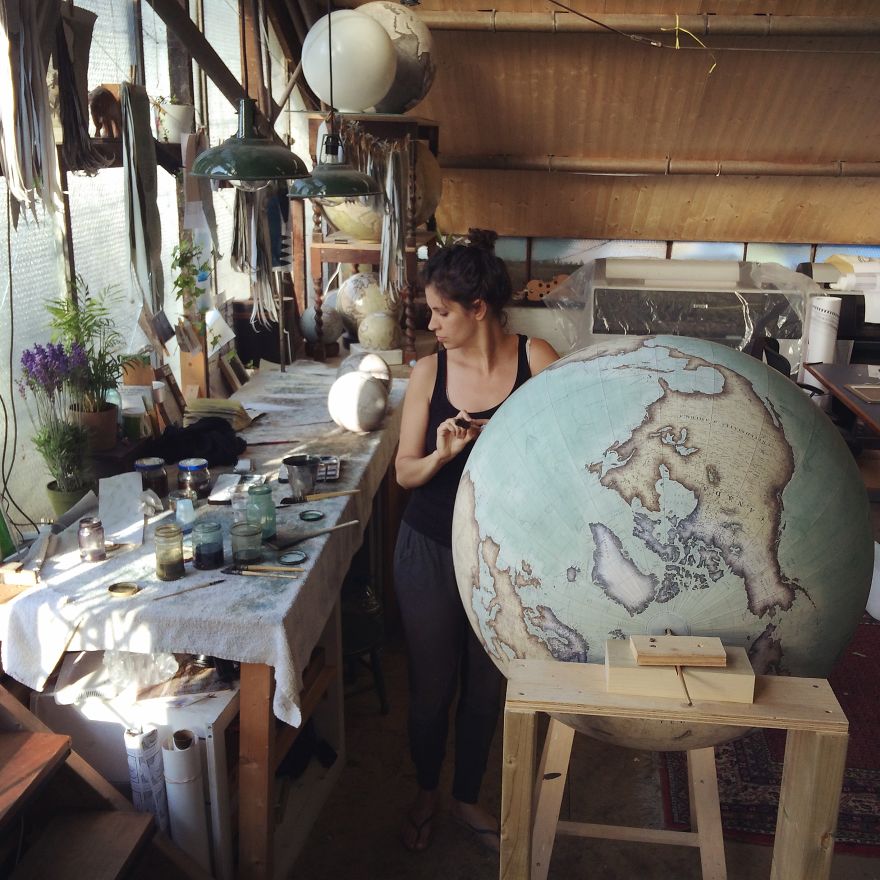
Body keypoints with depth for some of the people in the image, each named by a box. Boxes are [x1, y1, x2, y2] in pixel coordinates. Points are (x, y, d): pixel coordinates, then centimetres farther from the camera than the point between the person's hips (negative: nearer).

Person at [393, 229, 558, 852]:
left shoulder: (536, 360, -11)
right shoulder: (430, 372, -6)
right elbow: (406, 473, -3)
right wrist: (440, 454, -24)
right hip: (431, 550, 1)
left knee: (486, 685, 17)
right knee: (431, 684, 15)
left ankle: (468, 797, 44)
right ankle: (427, 791, 45)